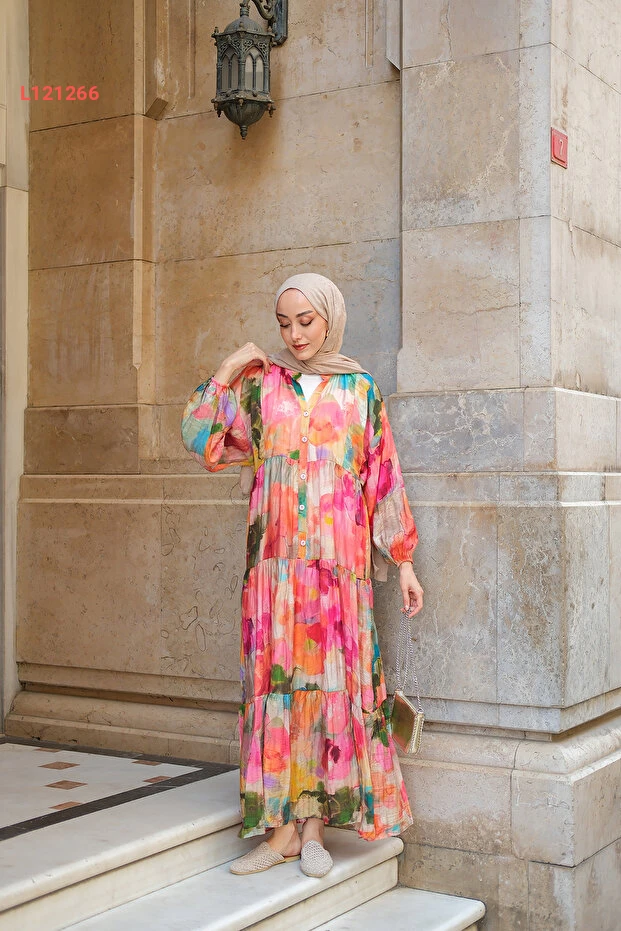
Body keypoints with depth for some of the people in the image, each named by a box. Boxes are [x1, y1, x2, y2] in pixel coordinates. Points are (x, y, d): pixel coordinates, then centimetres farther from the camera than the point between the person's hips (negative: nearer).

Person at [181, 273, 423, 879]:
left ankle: (314, 824, 9)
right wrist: (226, 372, -1)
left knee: (332, 682, -1)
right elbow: (201, 440, 4)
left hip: (340, 562, 0)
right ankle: (284, 827, 7)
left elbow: (384, 477, 8)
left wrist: (403, 561, 6)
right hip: (275, 560, 1)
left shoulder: (360, 390, 8)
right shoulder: (259, 384, 9)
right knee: (277, 680, -1)